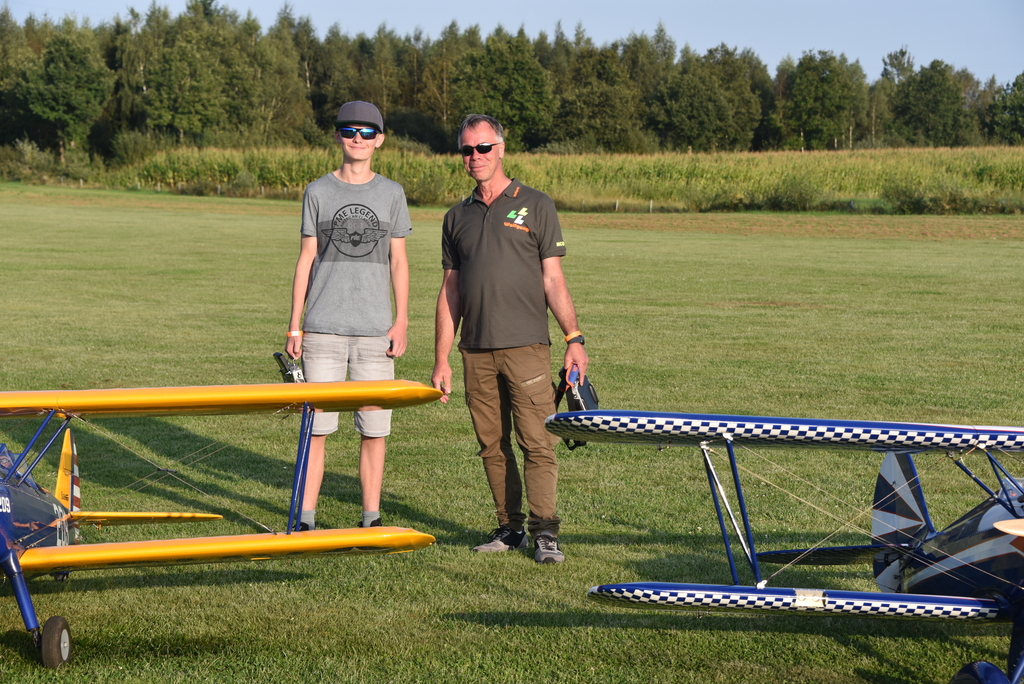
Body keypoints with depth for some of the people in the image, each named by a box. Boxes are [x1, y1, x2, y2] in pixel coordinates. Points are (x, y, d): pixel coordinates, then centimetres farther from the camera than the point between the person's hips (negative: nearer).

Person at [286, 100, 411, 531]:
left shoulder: (391, 194, 9)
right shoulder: (318, 192, 7)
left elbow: (398, 261, 10)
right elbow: (306, 259, 7)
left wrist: (401, 322, 1)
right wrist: (295, 326, 3)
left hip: (375, 329, 1)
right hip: (323, 327, -1)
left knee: (374, 428, 2)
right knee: (316, 426, -2)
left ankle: (371, 518, 11)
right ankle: (305, 519, 4)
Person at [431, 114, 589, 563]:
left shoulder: (535, 206, 5)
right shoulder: (457, 218, 15)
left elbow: (553, 280, 3)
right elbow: (450, 291, 16)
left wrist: (574, 338, -6)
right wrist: (441, 359, 12)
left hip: (526, 345, -4)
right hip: (476, 352, 4)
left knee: (537, 441, -9)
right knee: (492, 445, 5)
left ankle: (545, 532, -7)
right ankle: (510, 528, 13)